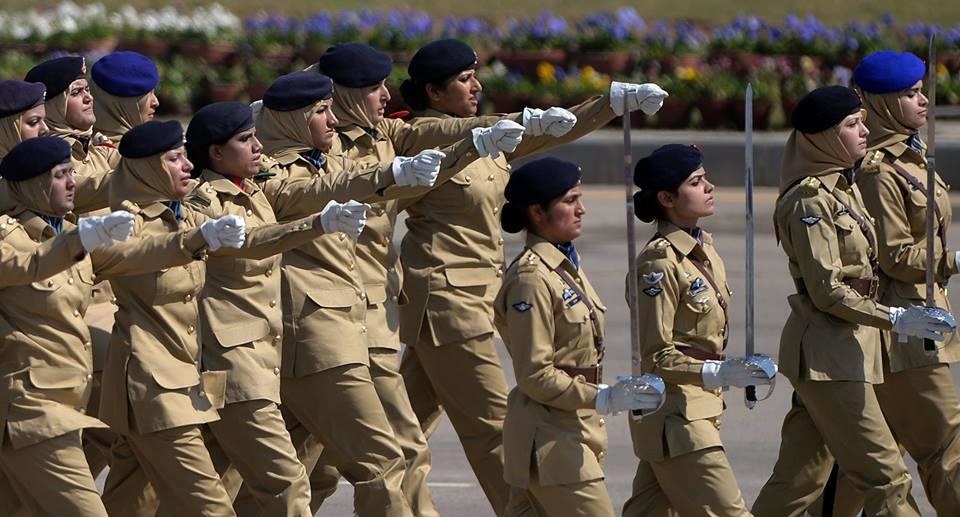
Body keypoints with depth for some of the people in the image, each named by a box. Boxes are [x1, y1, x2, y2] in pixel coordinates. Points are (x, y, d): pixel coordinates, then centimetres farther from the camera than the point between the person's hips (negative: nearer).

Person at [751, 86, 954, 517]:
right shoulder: (810, 200, -14)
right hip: (827, 352, -9)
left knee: (799, 478, 11)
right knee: (884, 475, -8)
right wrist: (894, 319, -21)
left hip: (843, 349, 9)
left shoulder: (846, 190, 15)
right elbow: (826, 290, -19)